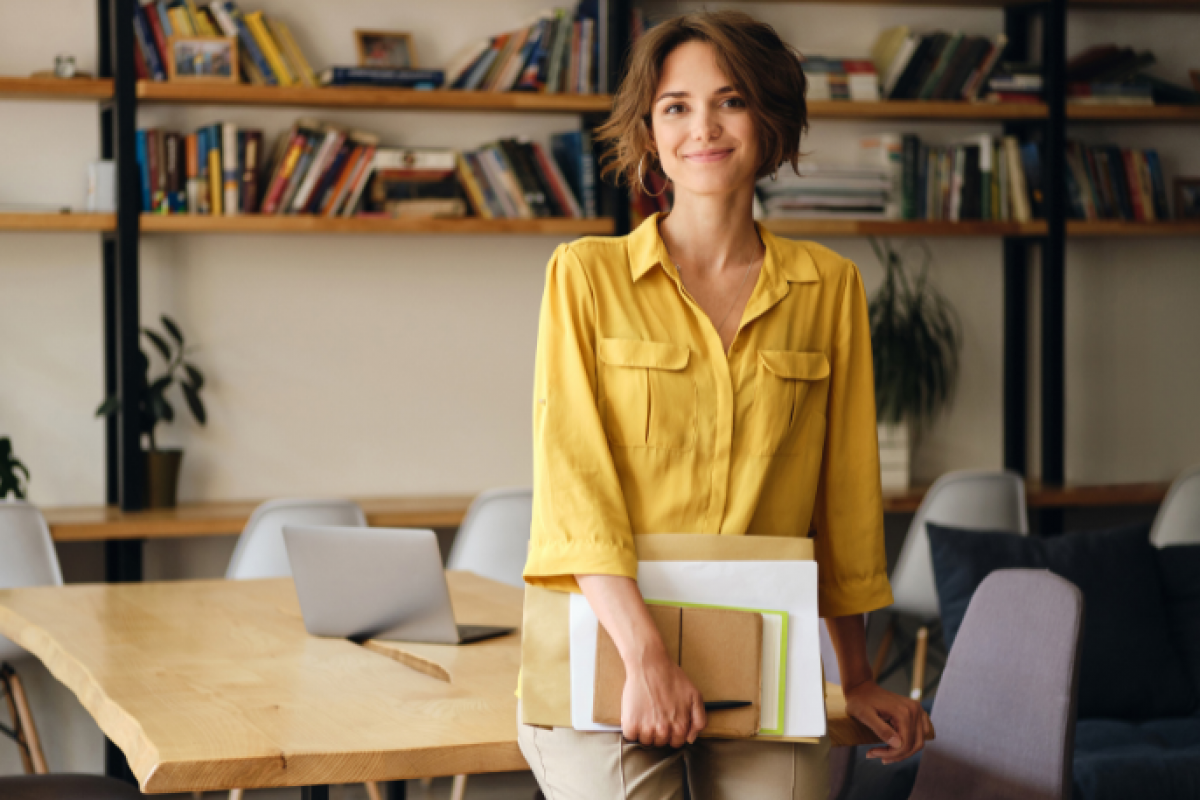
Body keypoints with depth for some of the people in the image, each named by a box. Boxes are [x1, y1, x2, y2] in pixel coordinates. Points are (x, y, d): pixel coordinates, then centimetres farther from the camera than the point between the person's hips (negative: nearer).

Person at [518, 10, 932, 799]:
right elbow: (573, 474, -8)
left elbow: (846, 490, 12)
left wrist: (857, 676, 15)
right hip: (606, 661, -2)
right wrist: (645, 655, -18)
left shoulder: (828, 287, 7)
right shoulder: (587, 275, 1)